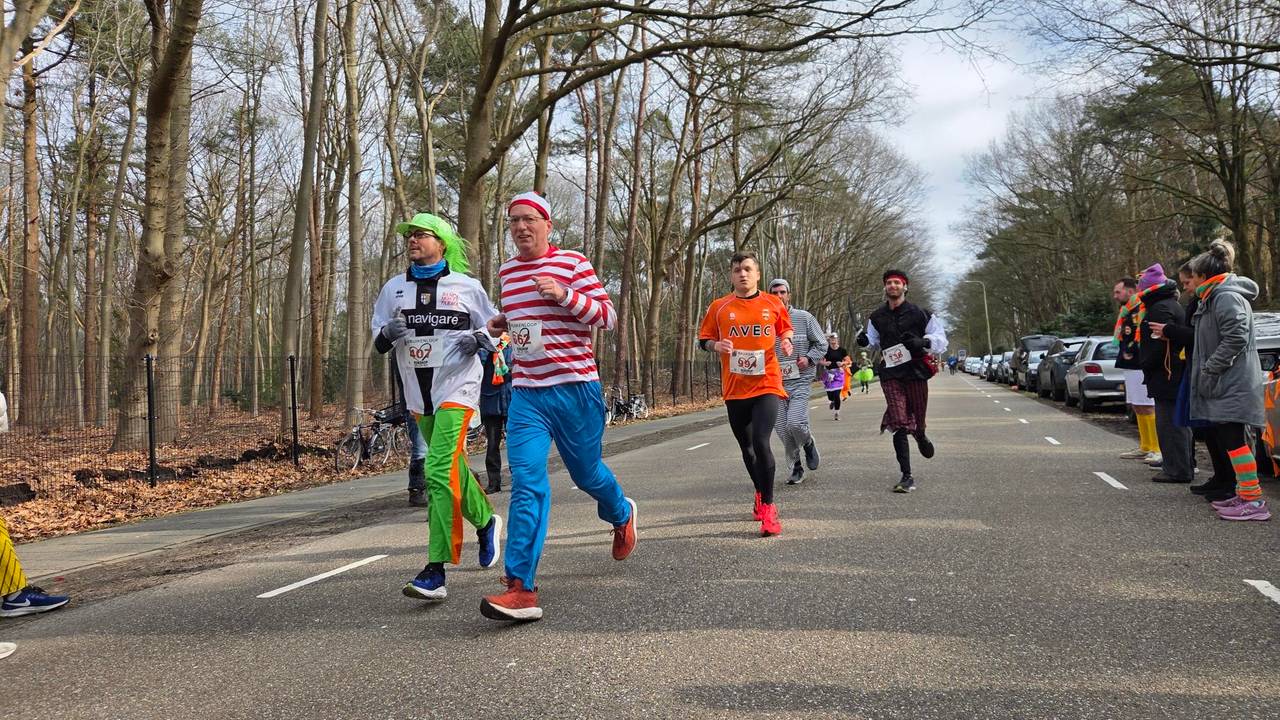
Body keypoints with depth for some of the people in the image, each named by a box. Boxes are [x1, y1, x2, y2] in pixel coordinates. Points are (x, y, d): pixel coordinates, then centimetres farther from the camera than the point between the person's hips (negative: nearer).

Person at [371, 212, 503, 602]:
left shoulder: (467, 286, 0)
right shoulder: (394, 288, 8)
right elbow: (378, 340, 12)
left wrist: (476, 339, -11)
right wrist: (388, 334, -11)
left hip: (456, 389, -5)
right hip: (418, 394, 5)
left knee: (439, 472, -17)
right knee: (454, 469, 17)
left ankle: (436, 572, -15)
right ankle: (486, 522, 44)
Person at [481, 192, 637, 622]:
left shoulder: (572, 263, -4)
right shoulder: (507, 271, 13)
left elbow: (608, 317, -6)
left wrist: (564, 294, -19)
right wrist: (503, 323, 9)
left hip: (575, 388, -3)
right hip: (525, 393, 4)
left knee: (586, 472, 13)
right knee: (526, 481, -11)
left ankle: (621, 515, 49)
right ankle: (521, 590, -15)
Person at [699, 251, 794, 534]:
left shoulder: (774, 304, 3)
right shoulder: (719, 307, 2)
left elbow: (786, 329, 19)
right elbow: (703, 339, 8)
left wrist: (786, 341, -3)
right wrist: (716, 345, -13)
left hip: (767, 384, -2)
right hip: (735, 388, 2)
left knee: (761, 442, -19)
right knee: (746, 447, 15)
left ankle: (767, 505, -6)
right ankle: (761, 493, 39)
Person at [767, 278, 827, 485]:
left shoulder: (804, 318, 1)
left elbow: (822, 344, 7)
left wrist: (809, 358, -10)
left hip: (801, 381, -3)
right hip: (776, 383, 3)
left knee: (795, 423, -17)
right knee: (782, 428, 4)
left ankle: (808, 444, 17)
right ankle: (796, 466, 24)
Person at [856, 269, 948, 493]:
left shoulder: (920, 314, -1)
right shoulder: (877, 317, 10)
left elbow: (941, 339, 1)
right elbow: (873, 340, 26)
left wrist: (923, 342, -19)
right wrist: (864, 340, 3)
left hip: (916, 372, -1)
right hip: (890, 375, 1)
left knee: (917, 419, 11)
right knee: (899, 424, -11)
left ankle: (920, 436, 52)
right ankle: (907, 477, -10)